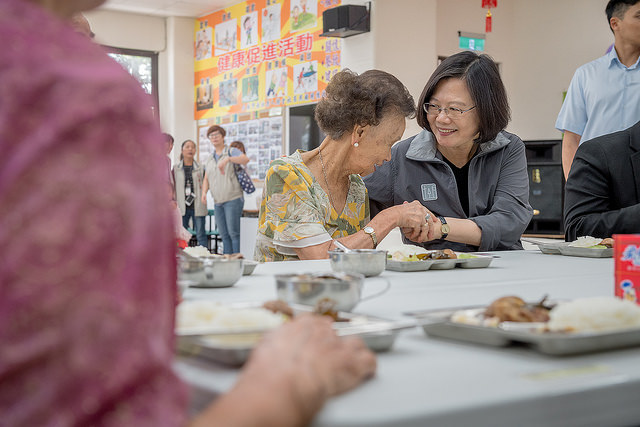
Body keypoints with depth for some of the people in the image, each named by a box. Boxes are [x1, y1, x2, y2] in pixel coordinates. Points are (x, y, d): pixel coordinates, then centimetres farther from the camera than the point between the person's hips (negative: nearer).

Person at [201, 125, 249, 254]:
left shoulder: (232, 152, -2)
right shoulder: (210, 159, 17)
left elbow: (245, 159, -23)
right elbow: (206, 179, 18)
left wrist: (227, 159, -39)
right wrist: (204, 192, -3)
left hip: (233, 199, -6)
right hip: (218, 202, 6)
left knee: (233, 233, -11)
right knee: (224, 235, 6)